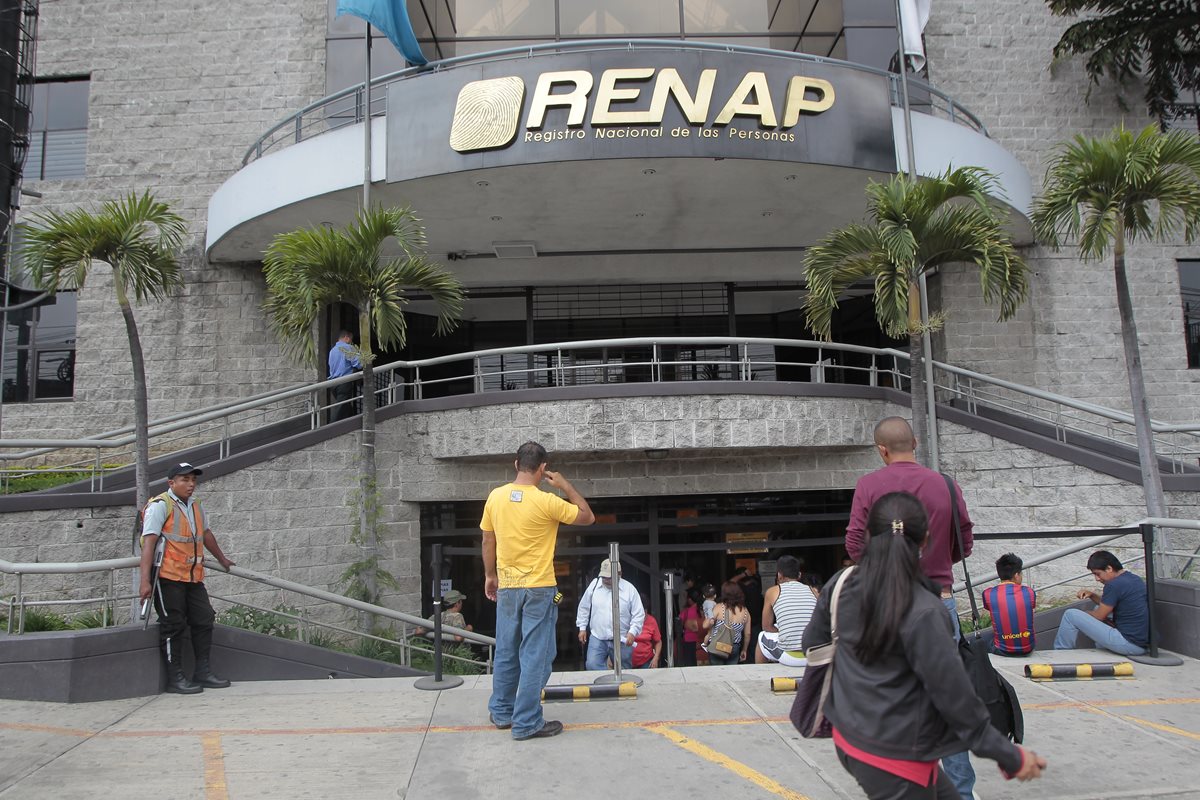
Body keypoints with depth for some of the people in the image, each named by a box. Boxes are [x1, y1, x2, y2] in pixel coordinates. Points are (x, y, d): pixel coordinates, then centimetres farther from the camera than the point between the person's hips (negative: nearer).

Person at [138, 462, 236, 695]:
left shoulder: (195, 505, 15)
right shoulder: (160, 506, -9)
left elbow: (206, 534, 30)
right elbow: (148, 543, -15)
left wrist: (222, 559, 42)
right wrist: (145, 580, -22)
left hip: (193, 577, 8)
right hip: (167, 577, -8)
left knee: (204, 620, 8)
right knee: (173, 626, -2)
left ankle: (203, 672, 18)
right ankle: (175, 678, 7)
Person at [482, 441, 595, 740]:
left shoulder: (495, 497, -1)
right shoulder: (546, 501, -16)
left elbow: (488, 541, 9)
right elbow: (587, 517, -3)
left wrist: (490, 575, 21)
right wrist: (566, 486, 4)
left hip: (506, 586, 5)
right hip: (539, 588, -5)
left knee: (505, 652, 17)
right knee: (535, 655, 2)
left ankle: (501, 712, 29)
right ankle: (527, 723, 7)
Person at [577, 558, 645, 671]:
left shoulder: (629, 589, -5)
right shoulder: (594, 584, 1)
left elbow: (639, 614, -3)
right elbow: (584, 608, 12)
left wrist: (632, 632, -15)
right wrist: (582, 628, 9)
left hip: (622, 640, -1)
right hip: (597, 638, 1)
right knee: (592, 665, -19)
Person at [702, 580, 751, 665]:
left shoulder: (719, 608, -12)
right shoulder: (745, 611, -1)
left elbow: (706, 625, -15)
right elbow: (747, 634, 5)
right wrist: (744, 650, 18)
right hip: (734, 648, 3)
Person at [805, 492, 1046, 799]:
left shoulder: (841, 585, -5)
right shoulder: (923, 613, -23)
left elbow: (812, 643, 8)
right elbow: (953, 695, -19)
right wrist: (1010, 756, -8)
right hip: (896, 760, -7)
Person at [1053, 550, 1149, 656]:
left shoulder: (1114, 585, -17)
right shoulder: (1134, 579, 13)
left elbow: (1099, 616, -9)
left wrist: (1082, 613, 10)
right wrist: (1092, 595, 10)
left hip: (1129, 645, -10)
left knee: (1071, 615, -7)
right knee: (1100, 608, 31)